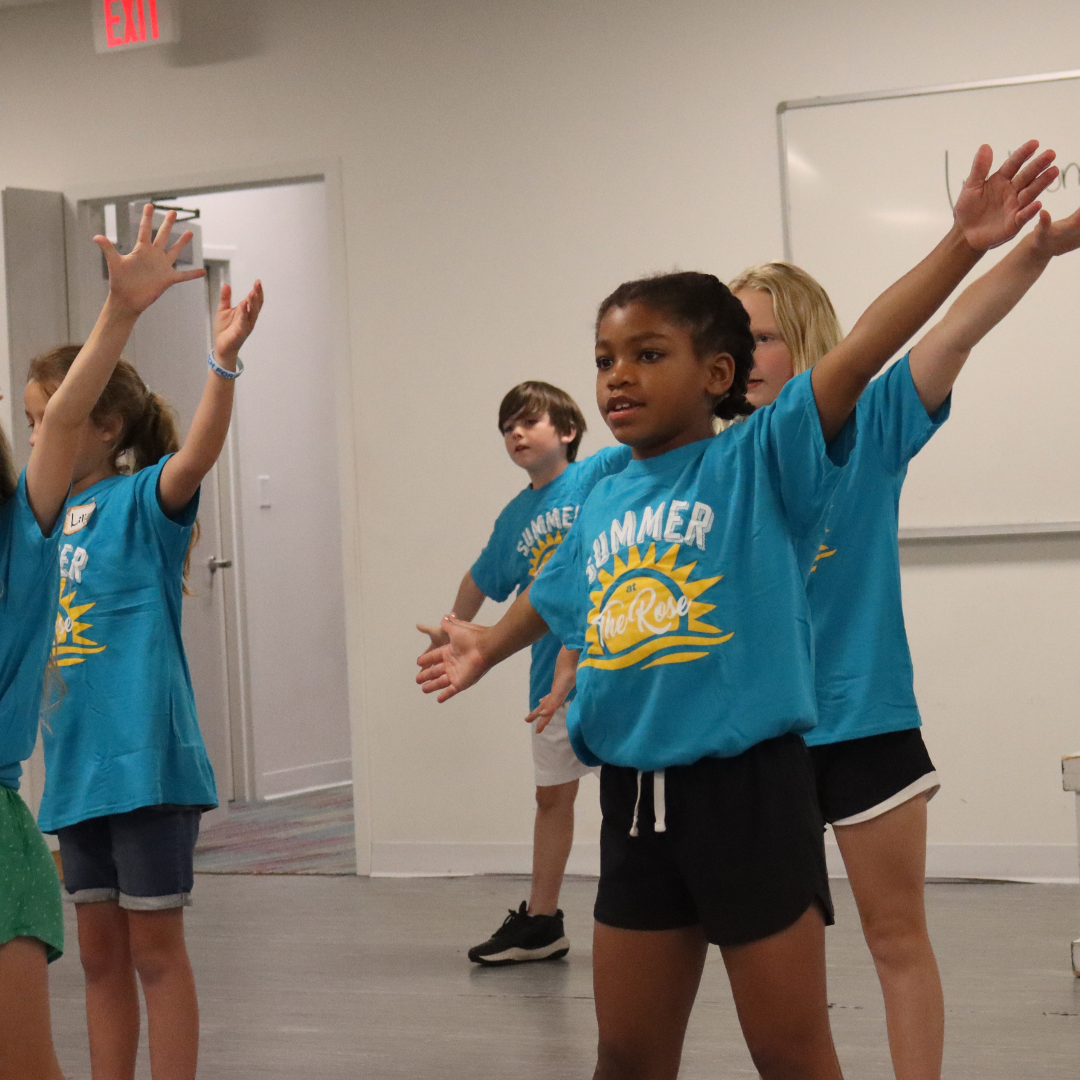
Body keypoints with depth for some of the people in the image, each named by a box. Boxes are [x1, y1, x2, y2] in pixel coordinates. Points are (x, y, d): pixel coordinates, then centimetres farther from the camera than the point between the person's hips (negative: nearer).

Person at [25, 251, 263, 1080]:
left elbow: (197, 455, -30)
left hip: (146, 760, -6)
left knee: (155, 949, 1)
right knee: (100, 952, 14)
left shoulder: (140, 501, -9)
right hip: (78, 765, 7)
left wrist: (224, 362, -43)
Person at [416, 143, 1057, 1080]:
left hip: (749, 788, -5)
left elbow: (857, 355, -22)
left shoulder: (760, 460, -8)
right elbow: (557, 595, 29)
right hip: (636, 797, 6)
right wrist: (488, 646, 47)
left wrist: (962, 246, -34)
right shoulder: (603, 503, 8)